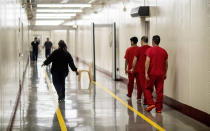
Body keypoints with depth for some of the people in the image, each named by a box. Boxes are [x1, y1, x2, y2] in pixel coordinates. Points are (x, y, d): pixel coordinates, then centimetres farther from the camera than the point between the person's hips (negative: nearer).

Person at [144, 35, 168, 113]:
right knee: (159, 91, 5)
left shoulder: (150, 50, -6)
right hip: (161, 74, 3)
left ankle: (151, 103, -2)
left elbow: (147, 62, -14)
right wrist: (165, 73, 19)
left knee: (148, 89, 12)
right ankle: (159, 108, 6)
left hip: (151, 73, -3)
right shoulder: (164, 51, 7)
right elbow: (166, 64, 11)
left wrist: (146, 73, -14)